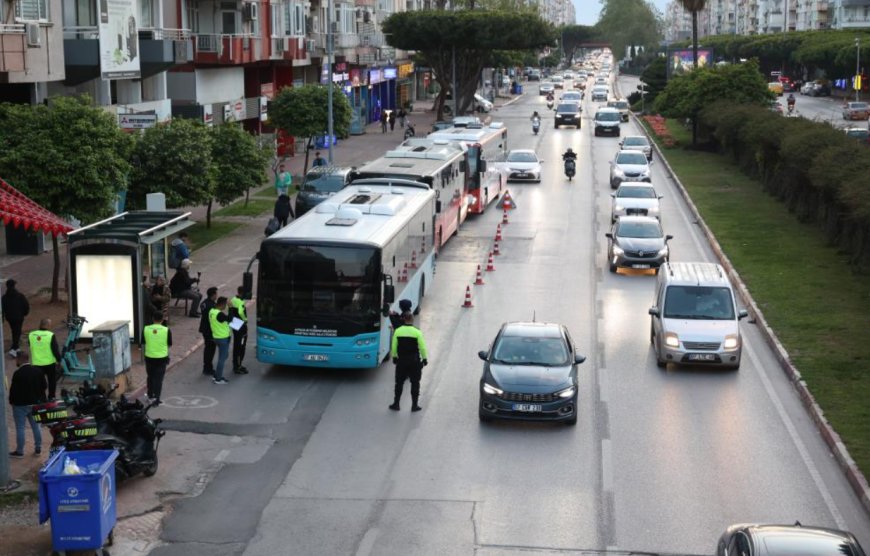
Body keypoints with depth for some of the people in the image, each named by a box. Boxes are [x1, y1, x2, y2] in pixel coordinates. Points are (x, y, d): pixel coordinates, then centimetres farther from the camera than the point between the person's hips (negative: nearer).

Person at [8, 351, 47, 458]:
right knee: (36, 426, 14)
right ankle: (38, 449, 20)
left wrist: (11, 401, 0)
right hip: (36, 403, 6)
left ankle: (19, 451, 9)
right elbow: (44, 386, 6)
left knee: (20, 428, 3)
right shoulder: (38, 371, -1)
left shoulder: (18, 373, -21)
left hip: (20, 404, -6)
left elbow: (14, 389, -16)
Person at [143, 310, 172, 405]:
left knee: (150, 377, 20)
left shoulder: (146, 329, -8)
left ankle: (150, 395, 32)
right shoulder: (166, 330, -12)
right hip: (162, 358, -2)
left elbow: (143, 342, 6)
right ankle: (156, 398, 2)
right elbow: (169, 344, -2)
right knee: (159, 378, 5)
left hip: (149, 357, 2)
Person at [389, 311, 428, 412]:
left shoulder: (397, 331, -5)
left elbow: (394, 346, 1)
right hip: (414, 360, -2)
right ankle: (415, 405, 9)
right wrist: (424, 359, 4)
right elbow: (422, 347, -7)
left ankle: (396, 404, 13)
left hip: (401, 360, 2)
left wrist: (394, 357, 14)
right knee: (415, 383, 8)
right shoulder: (417, 332, -11)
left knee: (399, 383, 12)